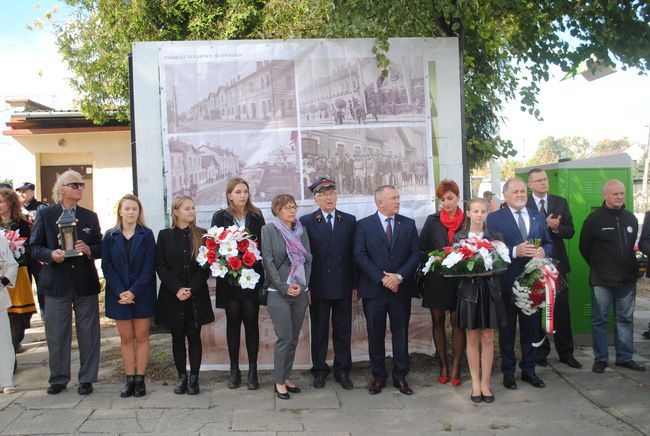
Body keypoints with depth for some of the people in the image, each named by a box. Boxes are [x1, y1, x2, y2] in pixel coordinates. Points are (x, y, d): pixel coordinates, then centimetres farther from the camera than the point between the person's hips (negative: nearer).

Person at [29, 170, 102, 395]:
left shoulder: (90, 216, 9)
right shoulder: (45, 214, 2)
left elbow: (100, 248, 9)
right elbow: (34, 247, 1)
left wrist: (88, 250, -12)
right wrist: (51, 254, -18)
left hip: (85, 283, 2)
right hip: (57, 282, -1)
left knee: (88, 333, 5)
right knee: (56, 334, 6)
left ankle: (87, 379, 18)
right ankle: (58, 379, 22)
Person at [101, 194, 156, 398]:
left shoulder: (146, 235, -1)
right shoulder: (110, 236, 3)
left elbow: (149, 266, -7)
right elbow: (106, 266, -1)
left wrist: (134, 291, -16)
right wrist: (120, 292, -13)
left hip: (142, 294, -1)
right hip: (119, 294, 1)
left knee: (141, 337, 4)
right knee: (126, 338, 7)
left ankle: (140, 379, 11)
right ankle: (129, 379, 14)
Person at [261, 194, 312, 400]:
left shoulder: (301, 231, 10)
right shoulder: (268, 229, -3)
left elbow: (308, 259, 7)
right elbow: (268, 261, -8)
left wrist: (301, 285, -6)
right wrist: (284, 287, -12)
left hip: (300, 292, 5)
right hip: (278, 292, -5)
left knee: (294, 338, 9)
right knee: (285, 338, -5)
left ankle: (286, 377, 23)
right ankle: (279, 382, 9)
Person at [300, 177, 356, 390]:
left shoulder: (349, 220, 6)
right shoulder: (306, 221, 1)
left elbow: (353, 254, 5)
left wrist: (355, 284, 2)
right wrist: (305, 286, -6)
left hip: (343, 286, 2)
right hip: (318, 287, -2)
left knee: (343, 331, 9)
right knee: (319, 331, 9)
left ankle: (342, 371, 21)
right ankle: (319, 371, 22)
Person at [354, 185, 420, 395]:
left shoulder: (408, 224, 7)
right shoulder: (363, 225, 0)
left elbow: (415, 254, 2)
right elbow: (360, 256, -7)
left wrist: (399, 276, -12)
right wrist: (382, 279, -14)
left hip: (401, 289, 2)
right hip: (374, 290, -1)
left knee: (401, 333, 8)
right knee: (375, 335, 6)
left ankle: (400, 376, 20)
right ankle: (378, 376, 19)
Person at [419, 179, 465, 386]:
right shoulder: (432, 220, 2)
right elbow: (421, 248, 4)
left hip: (459, 278, -1)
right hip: (436, 278, 1)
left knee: (457, 322, 2)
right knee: (437, 322, 8)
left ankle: (456, 367, 11)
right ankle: (443, 366, 19)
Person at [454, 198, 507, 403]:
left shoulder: (495, 237, 5)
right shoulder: (458, 237, 3)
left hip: (490, 291, 1)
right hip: (469, 290, 0)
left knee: (487, 339, 5)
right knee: (472, 339, 6)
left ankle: (485, 383, 16)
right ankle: (475, 383, 17)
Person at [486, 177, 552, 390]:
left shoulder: (538, 217, 11)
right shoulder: (494, 218, -5)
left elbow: (549, 243, 12)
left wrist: (543, 251, -10)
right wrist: (515, 251, -23)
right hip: (507, 282, -4)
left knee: (531, 328, 13)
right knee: (507, 329, 8)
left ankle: (528, 370, 27)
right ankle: (508, 371, 20)